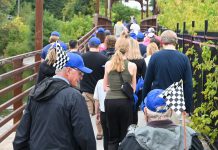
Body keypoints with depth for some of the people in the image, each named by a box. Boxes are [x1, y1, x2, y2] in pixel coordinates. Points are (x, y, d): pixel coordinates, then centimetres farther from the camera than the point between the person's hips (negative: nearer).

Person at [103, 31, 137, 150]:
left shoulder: (108, 64, 0)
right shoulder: (132, 66, -6)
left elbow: (105, 87, 7)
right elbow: (133, 89, 1)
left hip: (110, 101, 2)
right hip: (125, 102, -2)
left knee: (112, 138, 9)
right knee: (125, 137, 7)